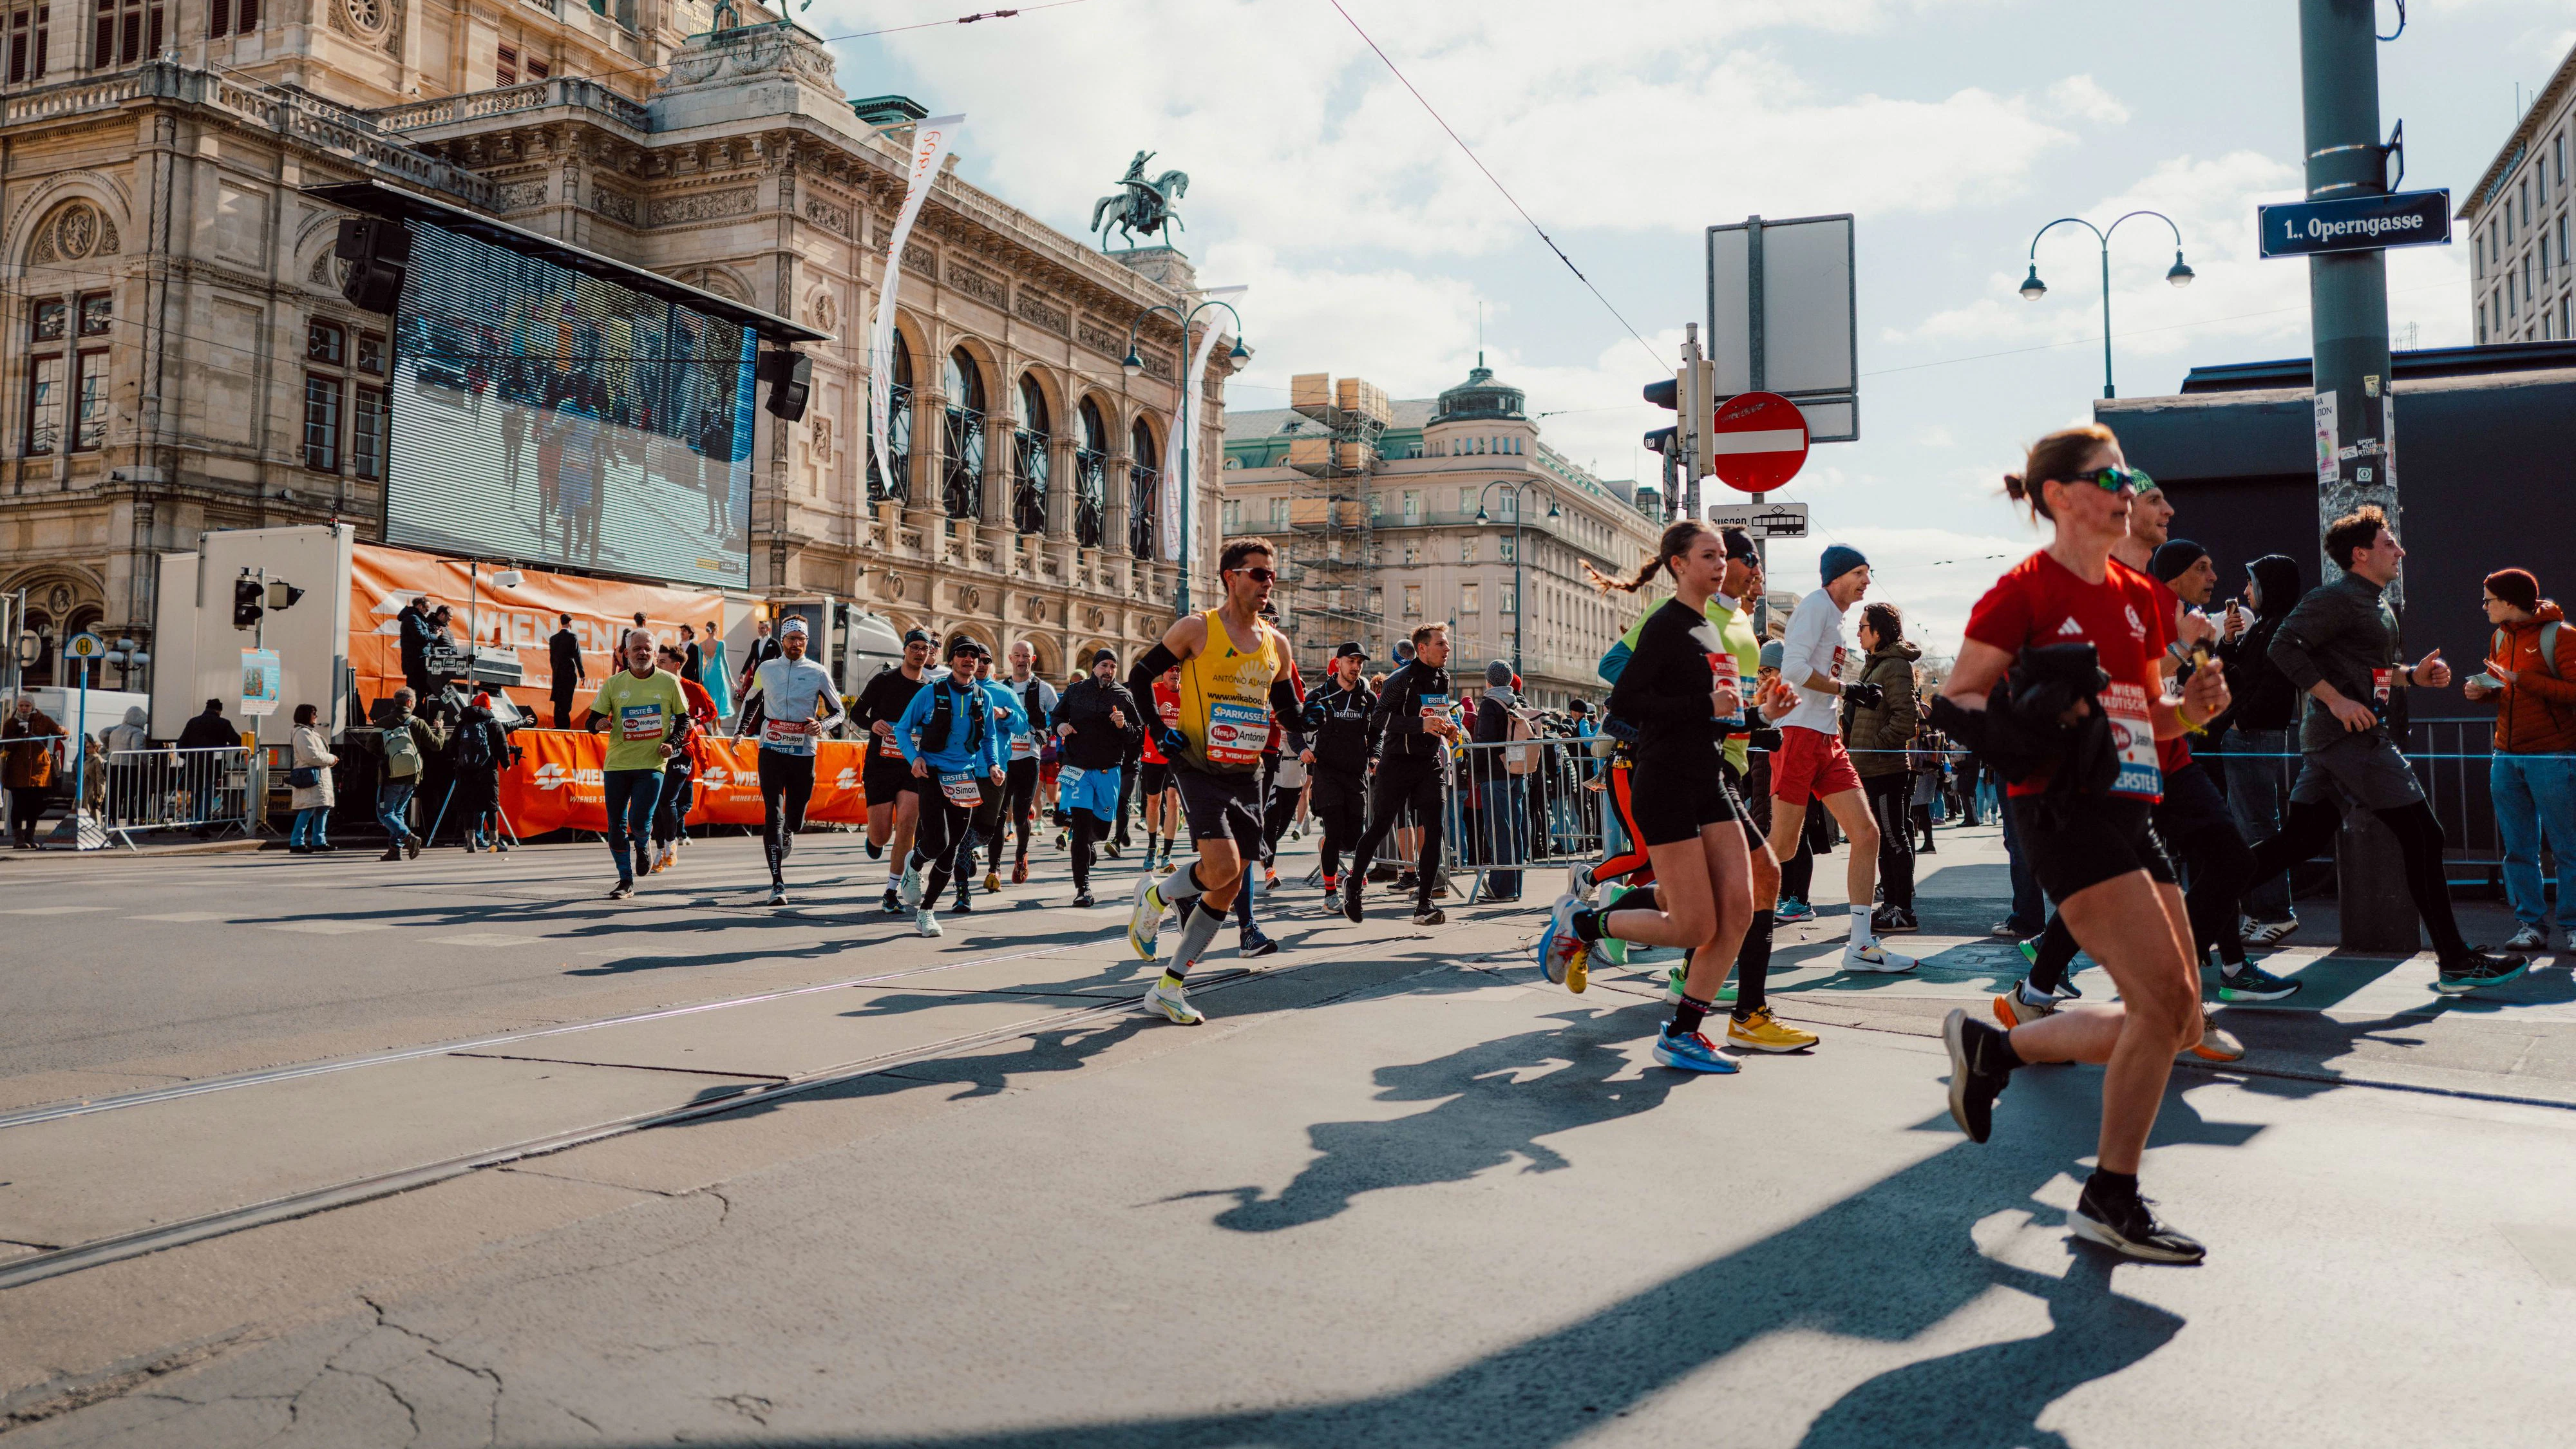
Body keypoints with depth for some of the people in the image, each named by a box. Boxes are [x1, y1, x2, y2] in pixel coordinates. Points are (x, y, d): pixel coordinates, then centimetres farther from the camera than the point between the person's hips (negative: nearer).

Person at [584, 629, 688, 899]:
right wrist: (597, 724, -17)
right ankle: (625, 881, 18)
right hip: (617, 763, 2)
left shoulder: (669, 682, 2)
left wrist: (672, 743, -5)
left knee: (640, 821, -15)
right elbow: (591, 719, 7)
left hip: (652, 763, -2)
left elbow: (683, 719, 11)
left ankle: (642, 847, 22)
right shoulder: (614, 684, 4)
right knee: (616, 826, 2)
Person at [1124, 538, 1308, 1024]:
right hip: (1199, 769, -6)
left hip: (1246, 775, 6)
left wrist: (1313, 715, 2)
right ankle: (1155, 896, 11)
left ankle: (1169, 988, 15)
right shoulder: (1196, 629, -6)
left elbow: (1289, 709, 22)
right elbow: (1138, 679, 0)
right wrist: (1161, 733, -8)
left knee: (1229, 888, 4)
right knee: (1222, 866, -23)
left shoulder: (1276, 644, 10)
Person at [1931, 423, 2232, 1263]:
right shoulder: (2023, 591, -7)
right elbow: (1955, 702, -8)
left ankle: (1993, 1046, 23)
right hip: (2065, 813, -9)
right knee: (2165, 999, -13)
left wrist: (2191, 708, 3)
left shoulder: (2137, 596, 16)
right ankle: (2111, 1201, 2)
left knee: (2175, 1021, 7)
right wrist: (2031, 714, -23)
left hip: (2130, 815, 9)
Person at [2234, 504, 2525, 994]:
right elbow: (2285, 646, -20)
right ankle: (2455, 963, 1)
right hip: (2350, 735, -10)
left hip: (2326, 738, 10)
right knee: (2423, 836, -5)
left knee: (2301, 838, 7)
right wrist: (2335, 699, -23)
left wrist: (2412, 675, 9)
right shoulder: (2336, 598, -11)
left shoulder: (2378, 605, 21)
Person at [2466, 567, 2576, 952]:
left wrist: (2519, 679, -20)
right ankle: (2532, 925, 10)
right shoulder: (2500, 637, 14)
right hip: (2507, 758, 7)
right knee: (2518, 849, 6)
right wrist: (2483, 690, 5)